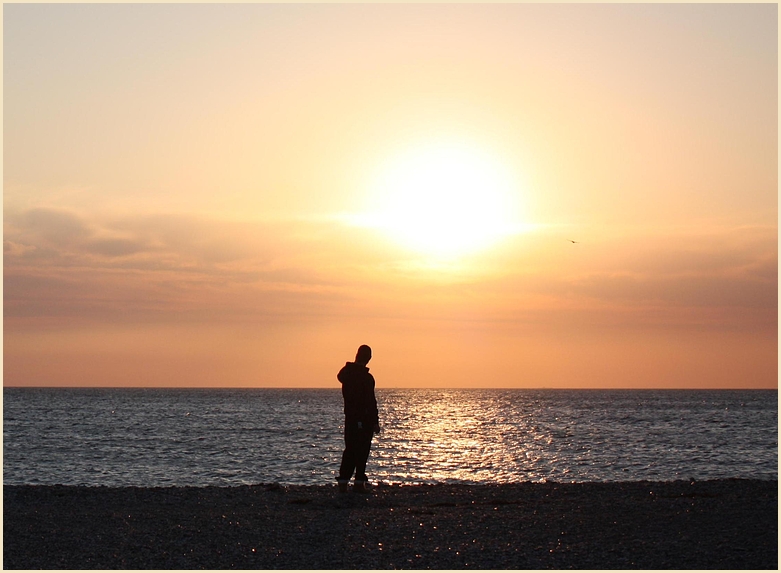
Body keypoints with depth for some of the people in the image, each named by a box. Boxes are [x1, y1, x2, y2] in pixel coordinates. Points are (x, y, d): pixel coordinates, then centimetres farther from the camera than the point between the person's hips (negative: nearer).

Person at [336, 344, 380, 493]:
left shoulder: (346, 373, 1)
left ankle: (343, 481, 8)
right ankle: (359, 483, 0)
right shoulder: (366, 378, -16)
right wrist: (375, 422, -11)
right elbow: (371, 402, -15)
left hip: (349, 417, 6)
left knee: (349, 450, 11)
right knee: (362, 451, -1)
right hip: (364, 419, -6)